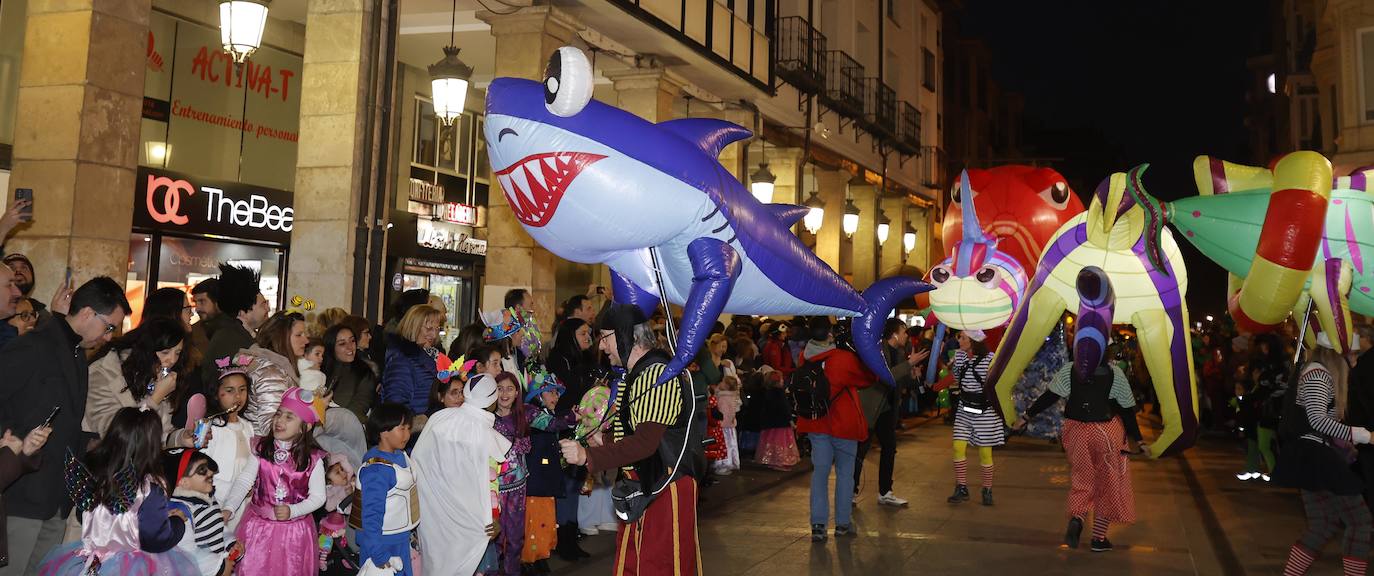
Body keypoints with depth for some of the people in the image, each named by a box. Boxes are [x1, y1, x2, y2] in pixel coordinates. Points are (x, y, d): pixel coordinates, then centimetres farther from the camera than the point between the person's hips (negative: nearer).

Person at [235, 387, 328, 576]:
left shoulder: (313, 459, -13)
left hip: (294, 528, -2)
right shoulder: (260, 449, -6)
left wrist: (292, 511, -21)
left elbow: (318, 497, -8)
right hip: (259, 525, 2)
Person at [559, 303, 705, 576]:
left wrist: (588, 456, -23)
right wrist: (605, 444, 10)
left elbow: (645, 443, -25)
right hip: (641, 488, 10)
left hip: (663, 489, -10)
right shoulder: (638, 374, 15)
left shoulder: (659, 374, -18)